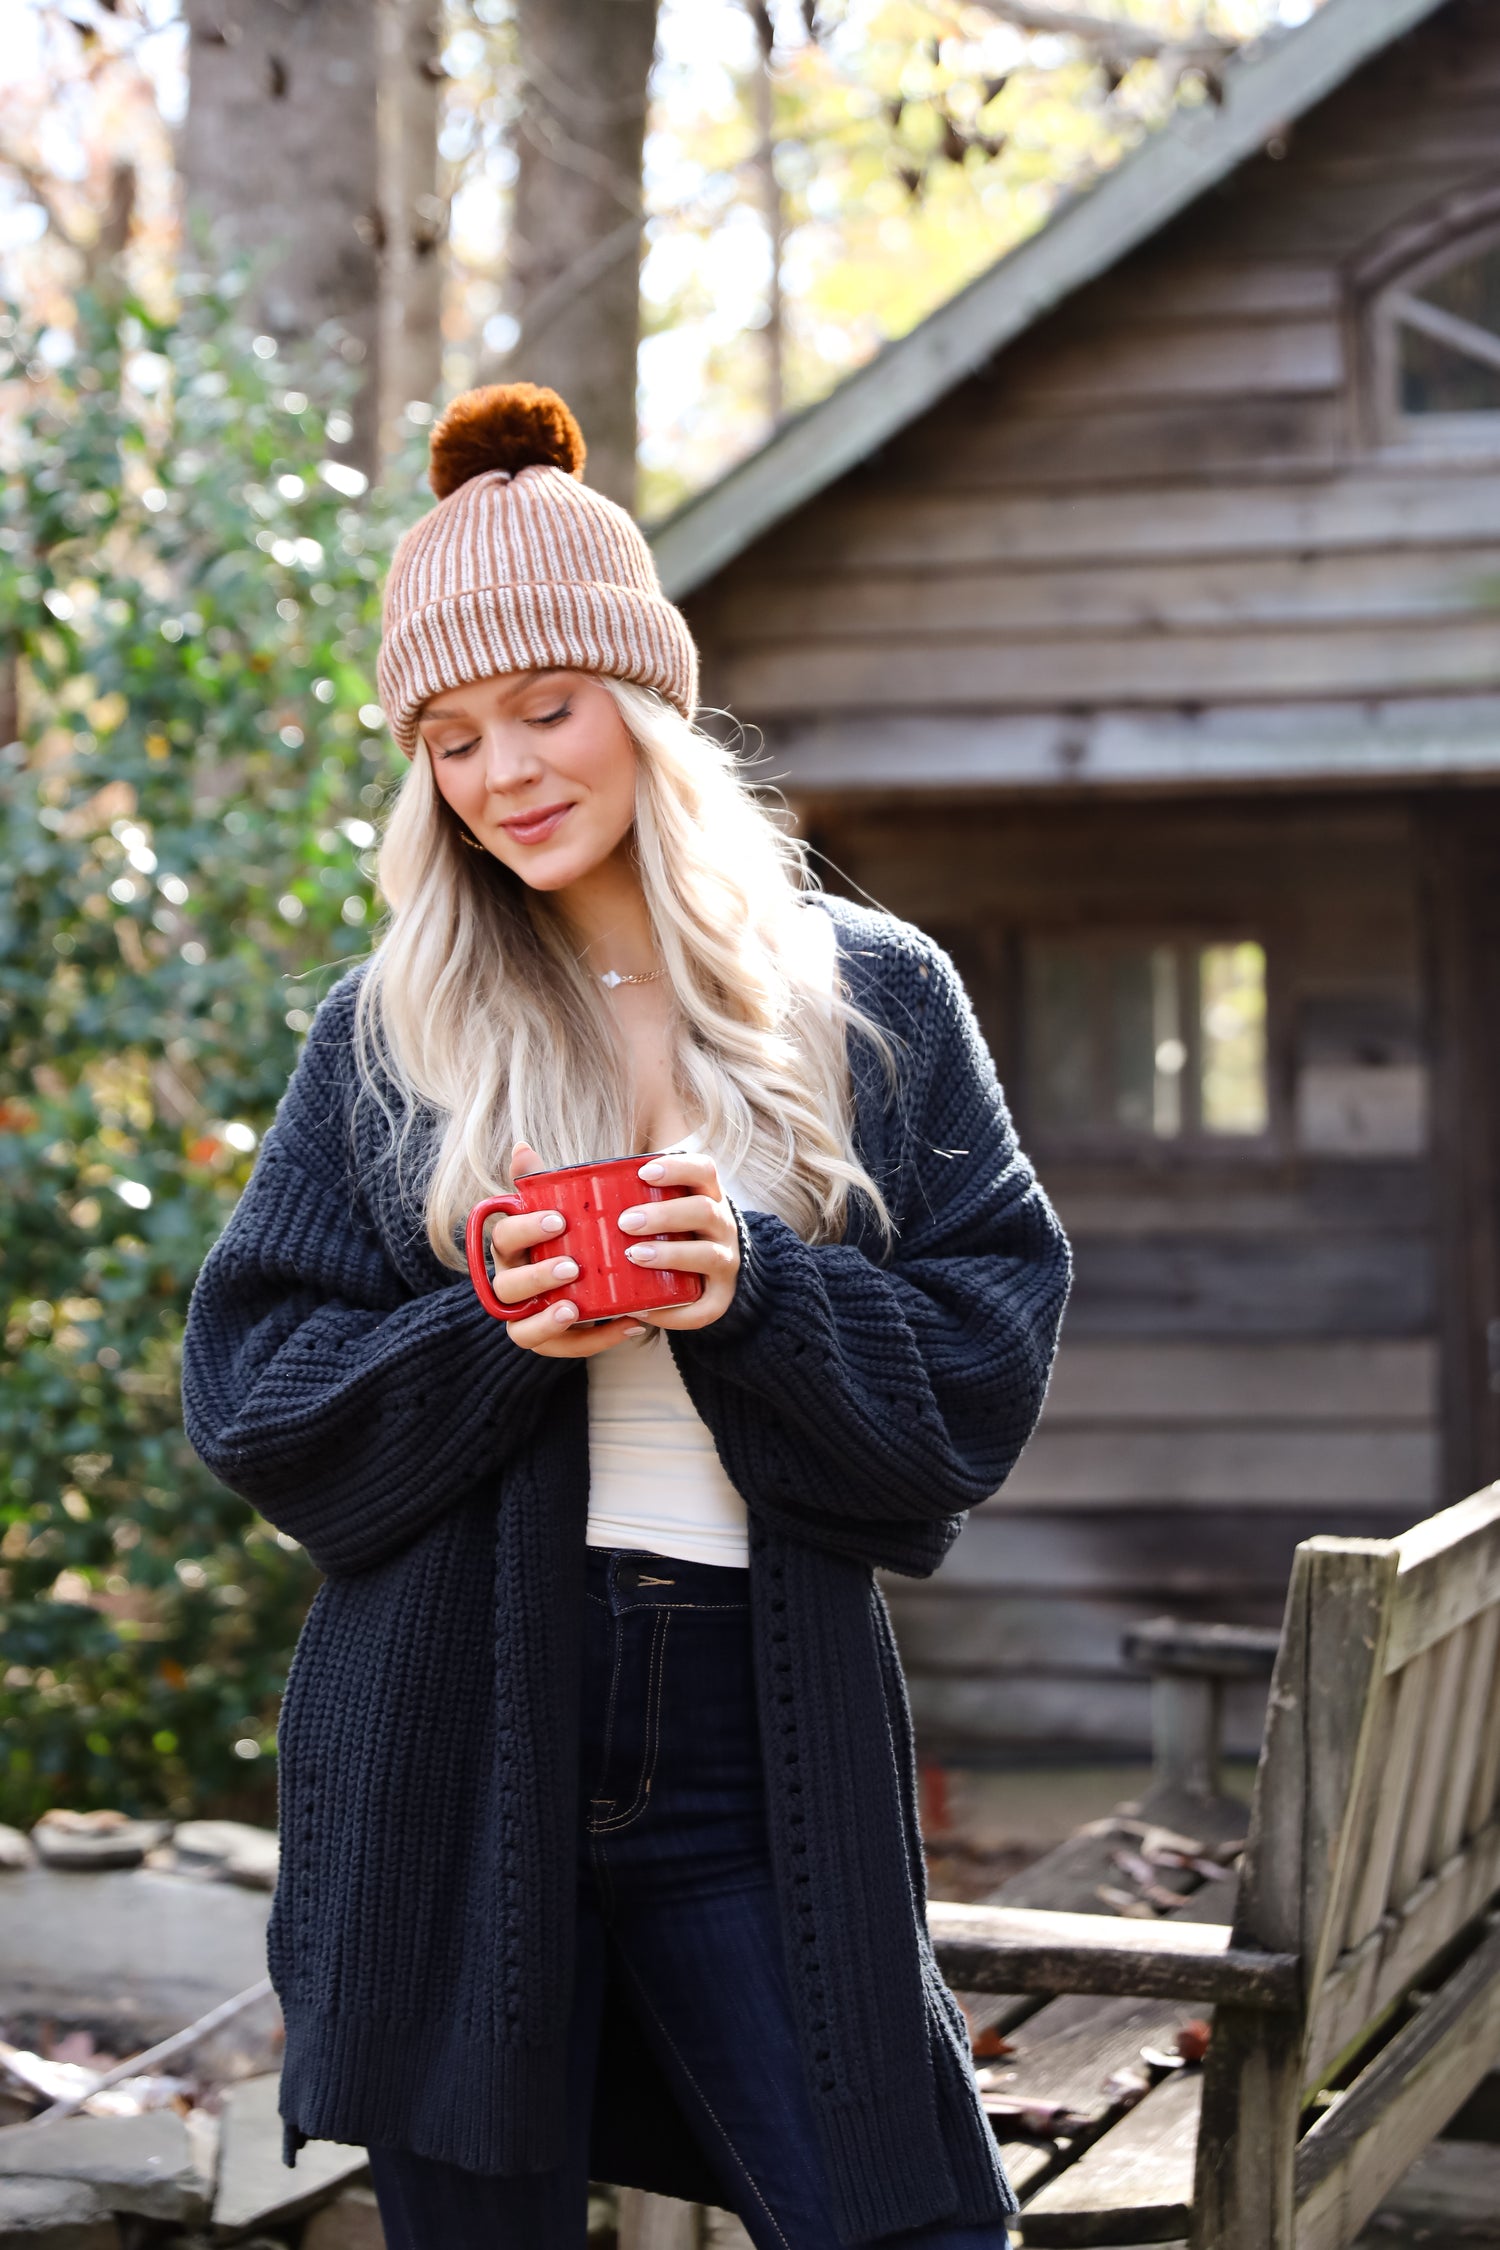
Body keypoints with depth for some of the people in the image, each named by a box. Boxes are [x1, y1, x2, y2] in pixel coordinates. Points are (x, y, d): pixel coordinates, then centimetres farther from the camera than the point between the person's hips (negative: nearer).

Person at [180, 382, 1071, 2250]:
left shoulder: (875, 1000, 6)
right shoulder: (386, 1040, 5)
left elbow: (994, 1353, 1)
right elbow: (251, 1400, 2)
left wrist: (759, 1290, -15)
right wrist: (490, 1335, -14)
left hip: (767, 1736, 0)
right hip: (456, 1737, 0)